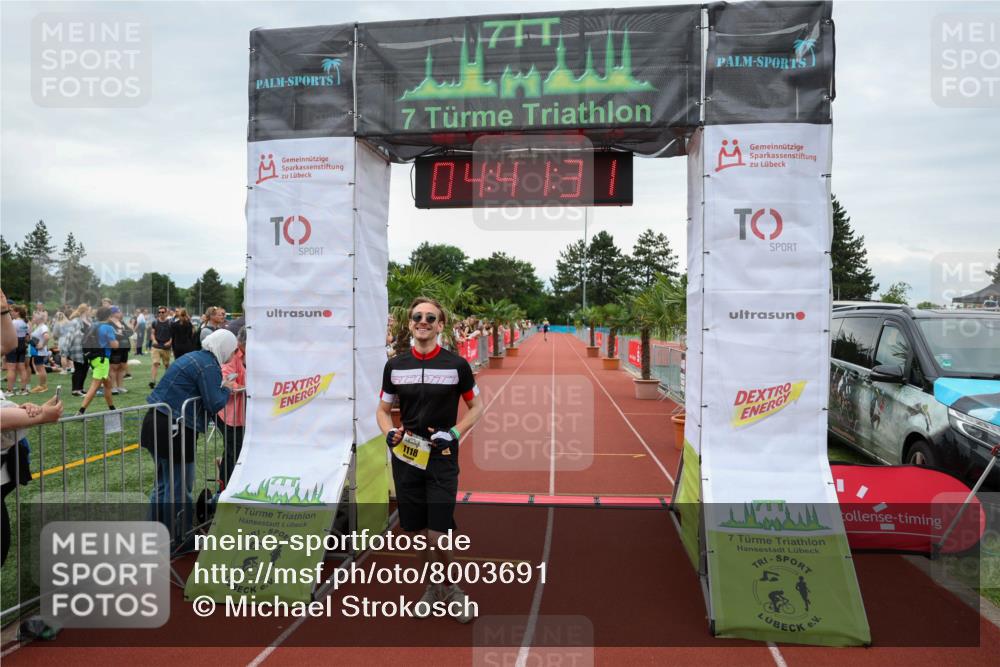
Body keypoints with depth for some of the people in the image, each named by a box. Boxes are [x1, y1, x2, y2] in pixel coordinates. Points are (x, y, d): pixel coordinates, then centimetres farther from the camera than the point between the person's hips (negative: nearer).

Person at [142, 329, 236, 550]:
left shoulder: (195, 357, 15)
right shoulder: (209, 366, -15)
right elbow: (214, 404, -17)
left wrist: (221, 387, 14)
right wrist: (226, 389, 1)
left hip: (156, 423, 10)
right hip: (173, 430, -10)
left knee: (164, 483, 20)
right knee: (179, 488, 3)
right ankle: (176, 540, 14)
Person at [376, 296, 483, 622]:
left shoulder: (456, 364, -4)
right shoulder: (394, 365, 4)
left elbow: (476, 406, 6)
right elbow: (383, 409, 14)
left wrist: (454, 433, -10)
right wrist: (389, 433, -7)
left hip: (442, 459, -3)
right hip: (405, 458, 3)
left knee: (436, 536, -7)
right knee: (416, 532, 10)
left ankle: (451, 587, 21)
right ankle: (435, 585, 34)